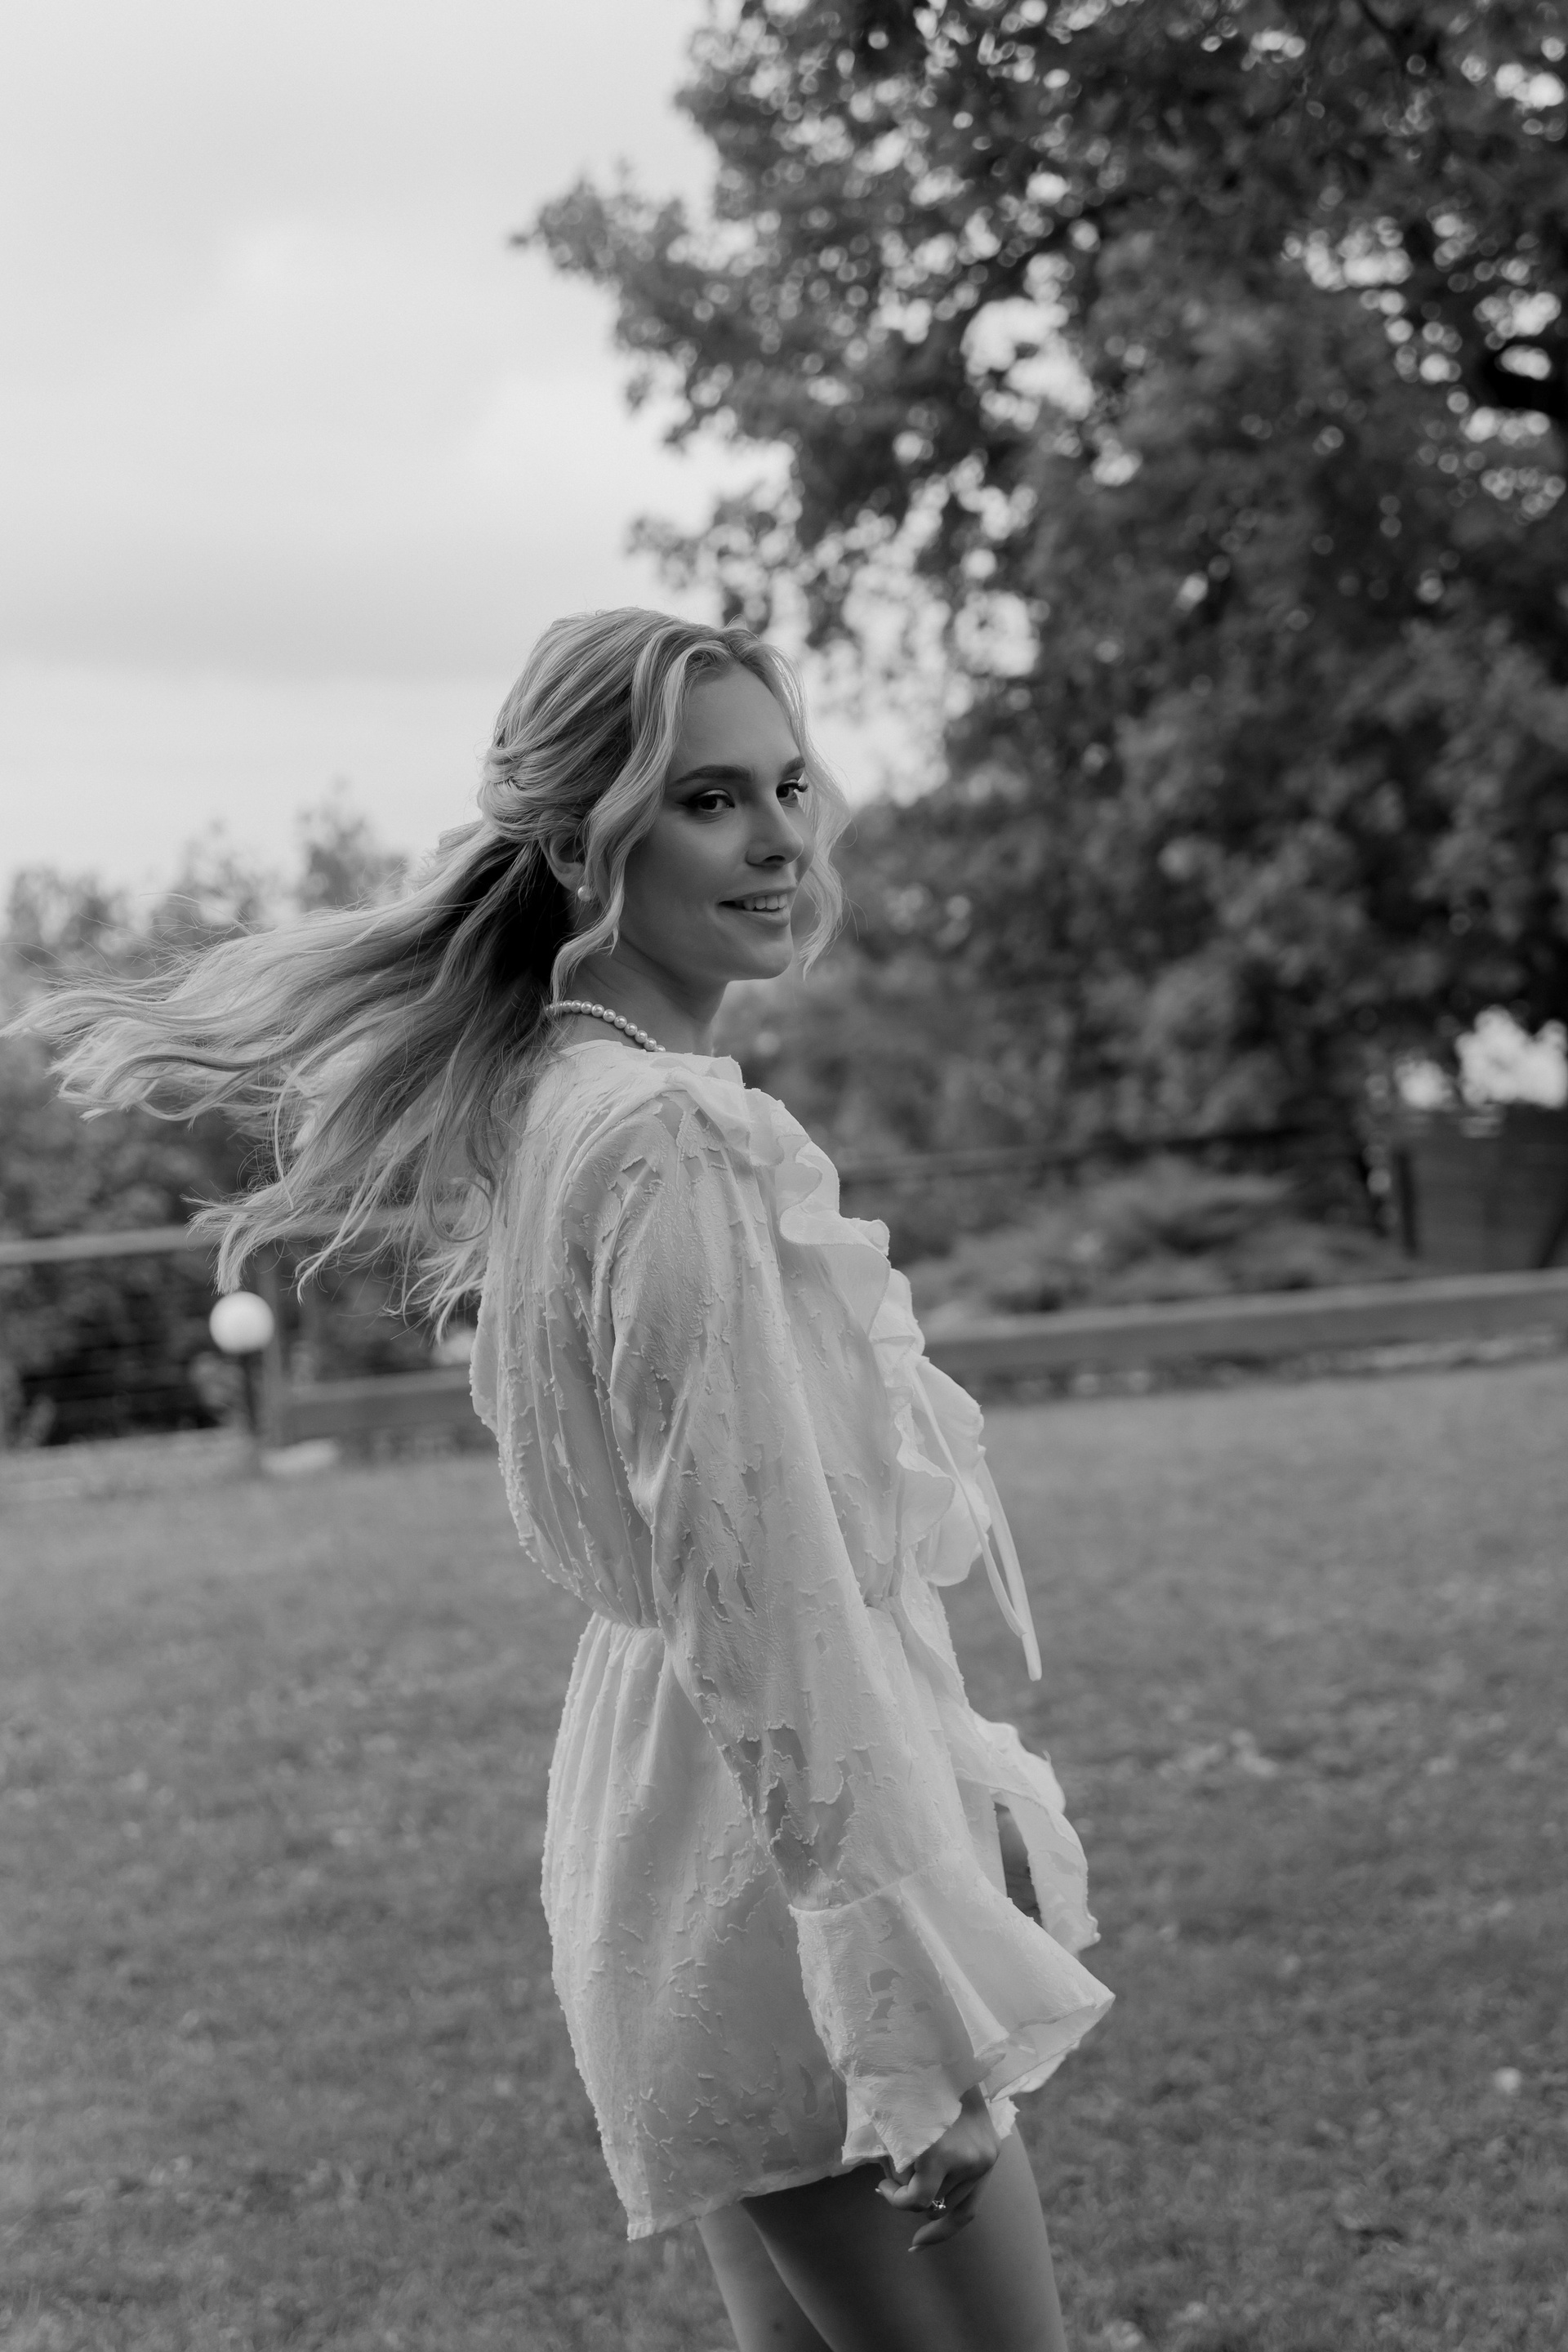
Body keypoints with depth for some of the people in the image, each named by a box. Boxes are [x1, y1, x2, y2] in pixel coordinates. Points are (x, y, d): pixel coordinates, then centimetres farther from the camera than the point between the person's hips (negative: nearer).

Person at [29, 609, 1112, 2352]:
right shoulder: (677, 1136, -19)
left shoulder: (552, 1099, 10)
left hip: (677, 1805, 10)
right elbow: (769, 1603, -23)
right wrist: (921, 2006, -21)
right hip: (781, 1853, -10)